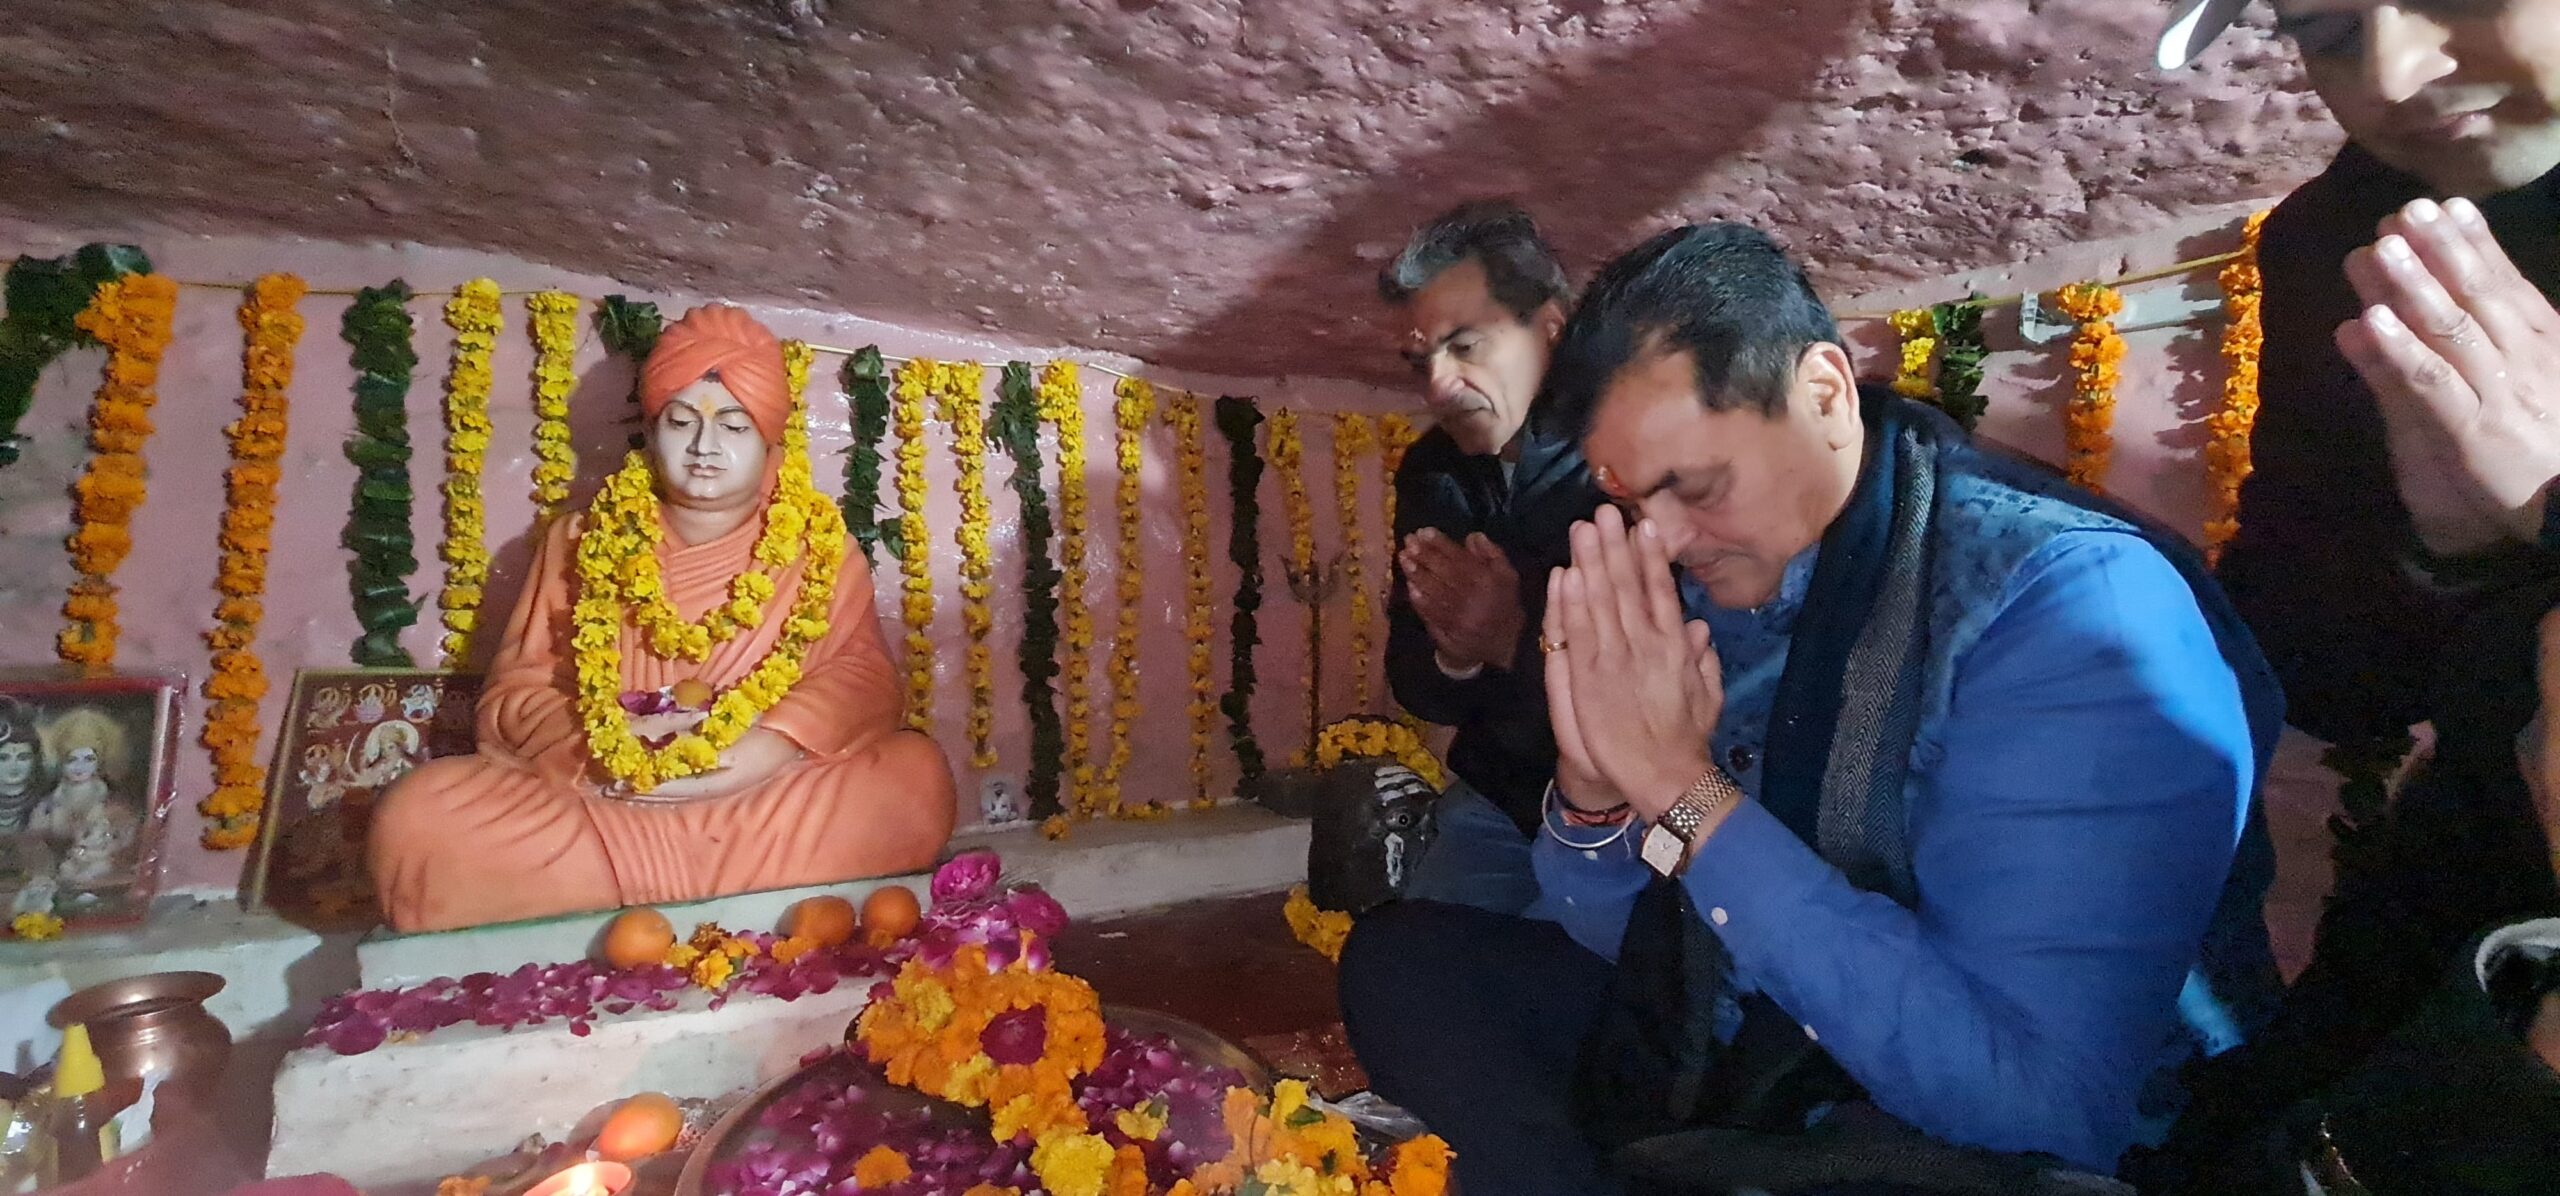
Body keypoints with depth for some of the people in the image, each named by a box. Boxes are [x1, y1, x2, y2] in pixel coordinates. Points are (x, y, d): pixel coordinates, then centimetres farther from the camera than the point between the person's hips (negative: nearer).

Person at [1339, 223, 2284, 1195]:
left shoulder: (2074, 605, -22)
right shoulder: (1716, 583, -3)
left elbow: (2037, 1093, -29)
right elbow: (1607, 931, 3)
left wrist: (1686, 792, -28)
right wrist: (1596, 790, -18)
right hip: (1741, 1063, 6)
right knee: (1399, 955, -2)